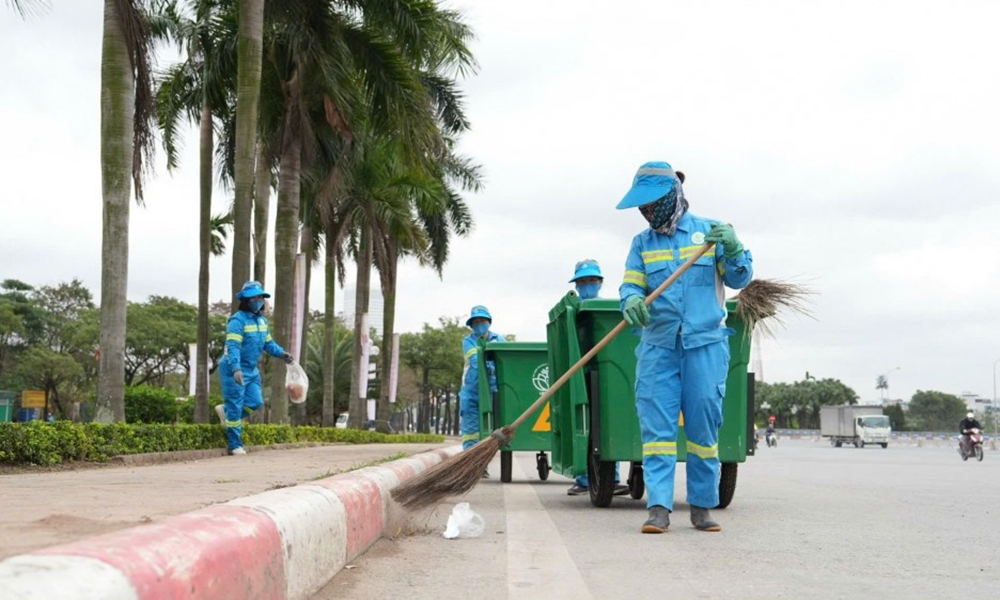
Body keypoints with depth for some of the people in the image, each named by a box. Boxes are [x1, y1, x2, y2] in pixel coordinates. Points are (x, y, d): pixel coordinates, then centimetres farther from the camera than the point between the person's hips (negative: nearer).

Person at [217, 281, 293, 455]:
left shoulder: (262, 320, 8)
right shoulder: (238, 321, -19)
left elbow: (268, 342, 15)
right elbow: (233, 347, -28)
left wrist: (281, 353, -3)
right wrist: (236, 369, -39)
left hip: (251, 370, 8)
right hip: (234, 370, -8)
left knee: (255, 402, 6)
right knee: (236, 406, -3)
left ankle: (225, 411, 31)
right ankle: (235, 445, 7)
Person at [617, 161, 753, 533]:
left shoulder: (709, 231, 7)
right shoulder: (641, 243, 13)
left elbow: (739, 280, 7)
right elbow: (631, 285, 4)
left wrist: (733, 250, -14)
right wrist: (632, 301, -20)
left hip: (705, 343, -1)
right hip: (658, 345, 2)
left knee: (703, 427, 0)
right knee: (656, 426, -7)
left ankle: (702, 507, 11)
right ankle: (659, 508, -7)